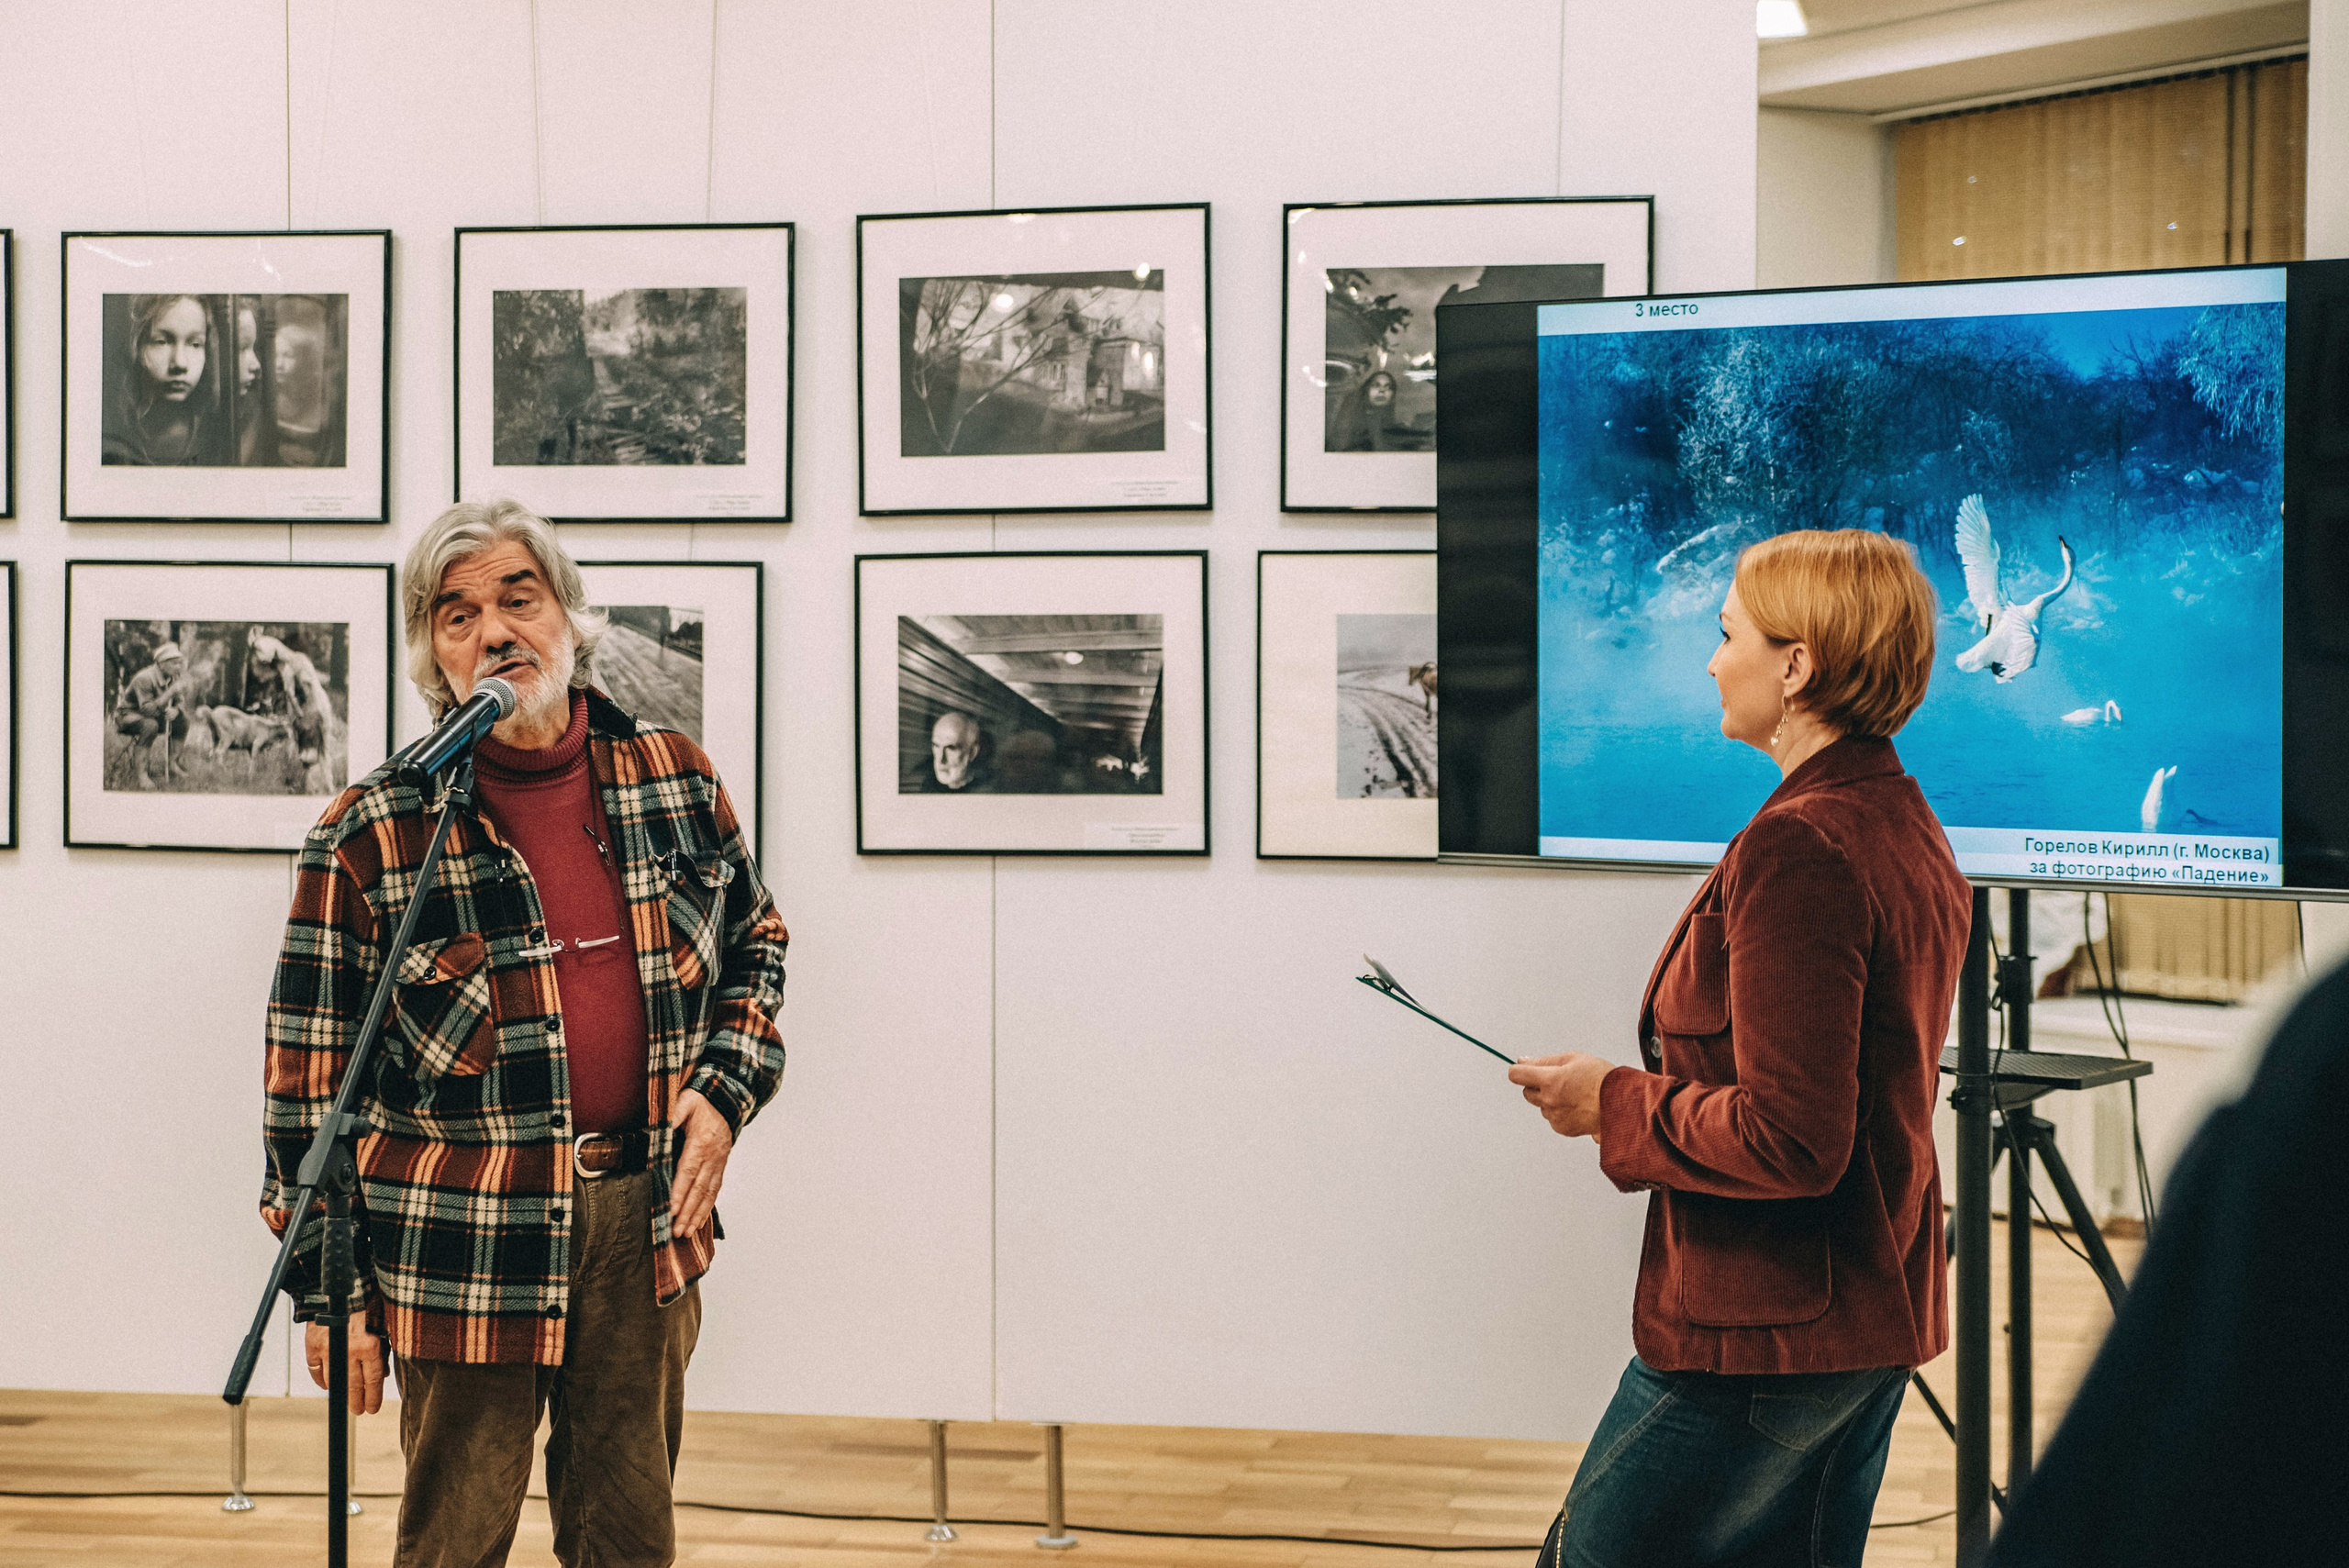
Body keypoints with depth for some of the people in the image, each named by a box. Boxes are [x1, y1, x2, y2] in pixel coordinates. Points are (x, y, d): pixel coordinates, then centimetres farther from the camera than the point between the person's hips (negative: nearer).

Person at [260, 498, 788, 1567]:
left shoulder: (676, 780, 4)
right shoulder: (371, 834, -6)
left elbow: (755, 943, 19)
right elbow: (311, 1069, -3)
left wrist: (724, 1088, 1)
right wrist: (330, 1291, -4)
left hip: (645, 1221, 3)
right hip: (466, 1244, -3)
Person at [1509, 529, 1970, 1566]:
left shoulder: (1799, 849, -21)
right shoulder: (1908, 828, 10)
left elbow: (1791, 1141, -24)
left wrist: (1615, 1105, -11)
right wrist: (1650, 1092, 13)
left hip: (1760, 1341, -10)